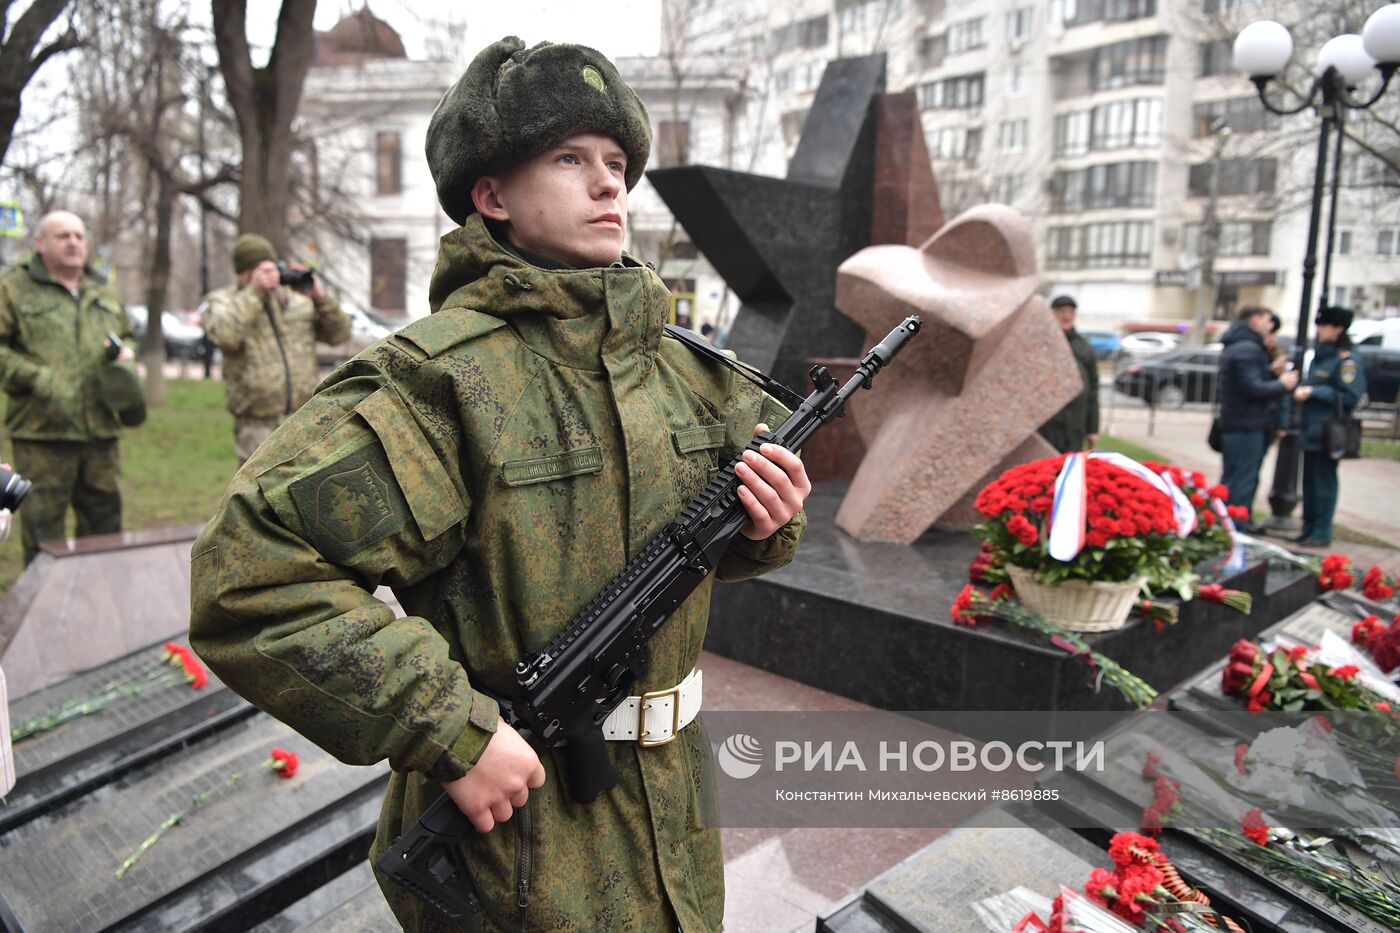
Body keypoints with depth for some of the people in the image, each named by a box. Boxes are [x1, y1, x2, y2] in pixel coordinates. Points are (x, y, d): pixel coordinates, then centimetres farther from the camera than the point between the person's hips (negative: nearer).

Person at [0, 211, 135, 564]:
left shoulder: (103, 292, 18)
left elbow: (127, 338, 29)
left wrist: (124, 354, 6)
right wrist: (37, 379, -16)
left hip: (101, 429, 5)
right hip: (42, 429, -5)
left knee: (105, 517, 12)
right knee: (43, 523, 0)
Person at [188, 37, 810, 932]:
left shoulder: (675, 365, 0)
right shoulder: (440, 378, -21)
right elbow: (247, 578, -26)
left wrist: (763, 527, -10)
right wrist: (453, 733, -26)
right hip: (514, 803, -6)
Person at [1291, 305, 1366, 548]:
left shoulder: (1347, 361, -10)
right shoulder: (1319, 357, 15)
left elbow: (1350, 397, -15)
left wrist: (1314, 392, -16)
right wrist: (1302, 390, 6)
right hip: (1311, 430, 8)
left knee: (1323, 483, -2)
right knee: (1309, 481, 12)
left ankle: (1321, 533, 5)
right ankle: (1309, 529, 21)